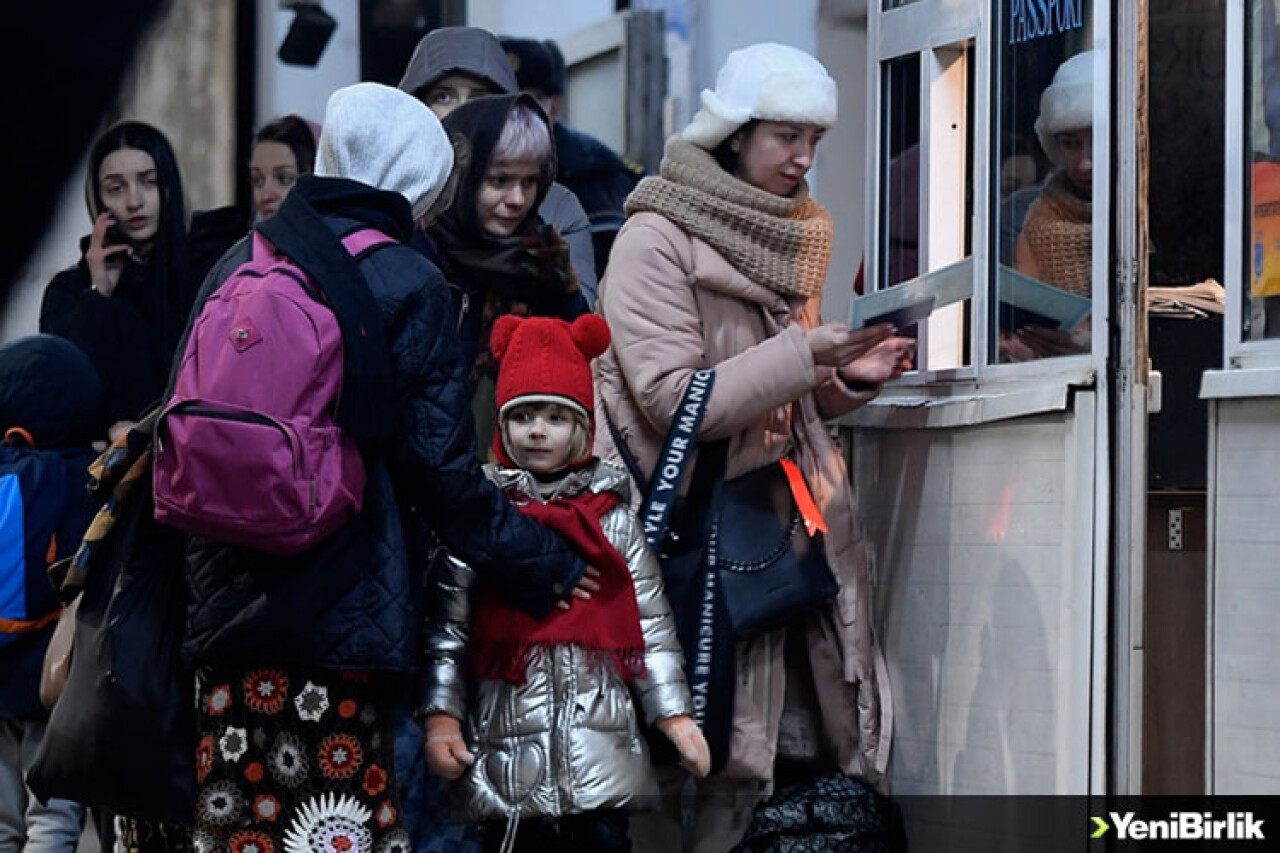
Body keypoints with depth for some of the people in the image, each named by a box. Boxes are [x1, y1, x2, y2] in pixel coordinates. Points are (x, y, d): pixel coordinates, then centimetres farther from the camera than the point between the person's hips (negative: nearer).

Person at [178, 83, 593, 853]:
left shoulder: (235, 267, 11)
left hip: (225, 605, 5)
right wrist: (540, 566, 4)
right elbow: (439, 465, -7)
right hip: (345, 609, -5)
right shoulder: (409, 284, -5)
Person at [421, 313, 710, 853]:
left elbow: (651, 624, 9)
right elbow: (447, 628, 4)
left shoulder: (612, 519, 7)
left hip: (603, 746, 1)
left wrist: (675, 715, 4)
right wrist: (441, 717, -5)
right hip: (508, 748, -1)